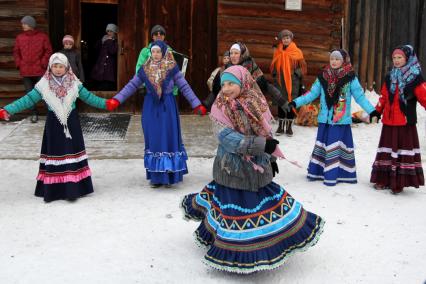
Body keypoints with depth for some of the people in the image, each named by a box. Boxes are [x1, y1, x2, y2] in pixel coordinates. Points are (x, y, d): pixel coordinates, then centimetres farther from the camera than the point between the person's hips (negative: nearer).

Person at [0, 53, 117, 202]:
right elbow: (28, 99, -5)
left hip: (71, 122, 1)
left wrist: (105, 104, -5)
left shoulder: (74, 83, 0)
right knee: (55, 153, 4)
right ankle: (53, 189, 10)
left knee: (72, 151, 1)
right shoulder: (44, 85, -4)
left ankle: (73, 187, 8)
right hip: (54, 123, 0)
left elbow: (88, 97, 4)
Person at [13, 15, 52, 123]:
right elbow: (16, 52, 13)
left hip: (40, 70, -3)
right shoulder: (19, 37, 9)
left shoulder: (43, 36, 0)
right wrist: (19, 64, 0)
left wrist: (43, 63, -10)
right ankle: (34, 114, 17)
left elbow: (48, 51, -1)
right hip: (25, 71, 4)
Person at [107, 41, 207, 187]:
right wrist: (116, 100, -4)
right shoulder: (145, 69, 3)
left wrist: (197, 105, -8)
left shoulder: (172, 68, -4)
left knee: (169, 138, -2)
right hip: (151, 108, 2)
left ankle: (169, 175, 5)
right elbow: (131, 85, 4)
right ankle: (156, 176, 11)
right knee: (153, 140, 4)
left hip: (167, 108, -2)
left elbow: (184, 87, -3)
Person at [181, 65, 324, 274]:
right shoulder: (220, 110, -13)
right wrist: (265, 146, -27)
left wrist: (270, 159, 15)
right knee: (234, 210, 1)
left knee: (270, 202, 14)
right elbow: (230, 140, -24)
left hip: (257, 168, 5)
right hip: (232, 169, -5)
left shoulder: (257, 104, 1)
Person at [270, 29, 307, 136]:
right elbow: (273, 67, 15)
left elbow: (302, 67, 4)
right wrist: (275, 77, 11)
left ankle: (289, 126, 11)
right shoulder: (277, 52, 7)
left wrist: (299, 78, 0)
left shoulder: (297, 52, 1)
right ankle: (280, 126, 11)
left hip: (293, 81, -1)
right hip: (280, 81, 2)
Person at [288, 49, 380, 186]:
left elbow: (360, 96, -1)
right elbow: (312, 94, 9)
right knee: (322, 144, 10)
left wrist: (371, 110, -9)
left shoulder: (350, 77, -3)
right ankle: (317, 171, 18)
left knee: (337, 146, -3)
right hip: (325, 118, 4)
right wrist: (295, 103, 2)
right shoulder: (322, 76, 6)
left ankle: (332, 175, 2)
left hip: (341, 119, -3)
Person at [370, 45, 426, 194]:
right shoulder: (389, 77, 10)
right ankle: (383, 179, 19)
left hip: (406, 122, -4)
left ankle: (399, 182, 6)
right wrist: (376, 111, 7)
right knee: (387, 150, 10)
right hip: (389, 121, 5)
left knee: (404, 150, 0)